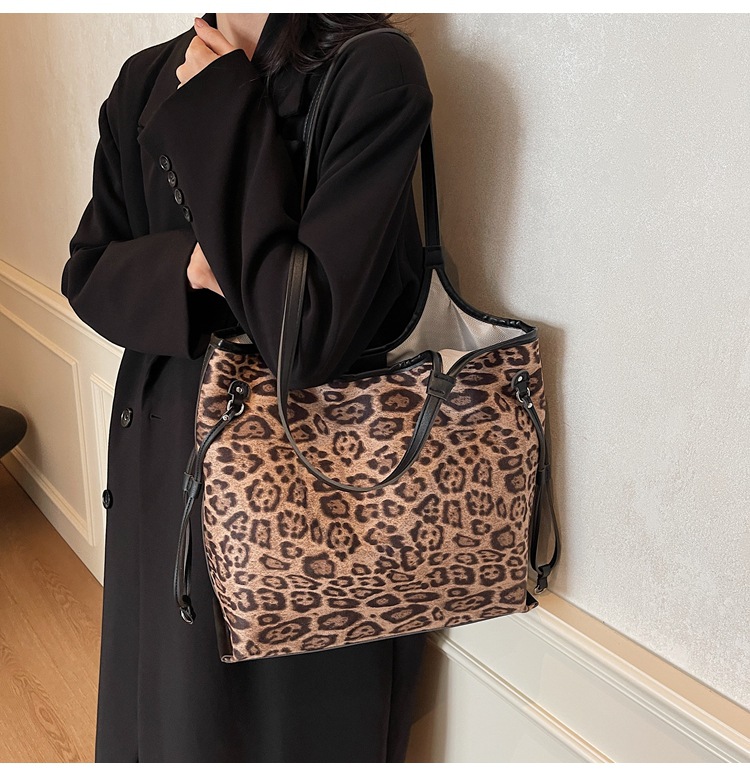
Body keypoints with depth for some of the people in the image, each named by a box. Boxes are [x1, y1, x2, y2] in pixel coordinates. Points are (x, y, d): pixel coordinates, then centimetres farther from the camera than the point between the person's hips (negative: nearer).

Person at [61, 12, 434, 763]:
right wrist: (188, 265, -16)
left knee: (302, 714, 16)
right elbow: (87, 275, 5)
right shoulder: (147, 80, 2)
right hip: (167, 450, 5)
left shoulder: (373, 71, -17)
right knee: (170, 708, 22)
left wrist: (221, 112, -20)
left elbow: (307, 332, -25)